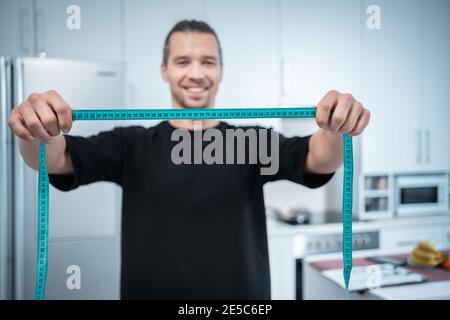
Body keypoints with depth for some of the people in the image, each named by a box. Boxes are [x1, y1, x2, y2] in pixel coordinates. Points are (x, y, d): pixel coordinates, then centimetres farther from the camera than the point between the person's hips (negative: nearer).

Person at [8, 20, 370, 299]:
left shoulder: (250, 143, -2)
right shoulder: (133, 144, -2)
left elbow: (318, 159, -16)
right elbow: (59, 158, -14)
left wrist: (337, 128, -38)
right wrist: (35, 132, -37)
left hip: (242, 293, 1)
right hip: (147, 290, 0)